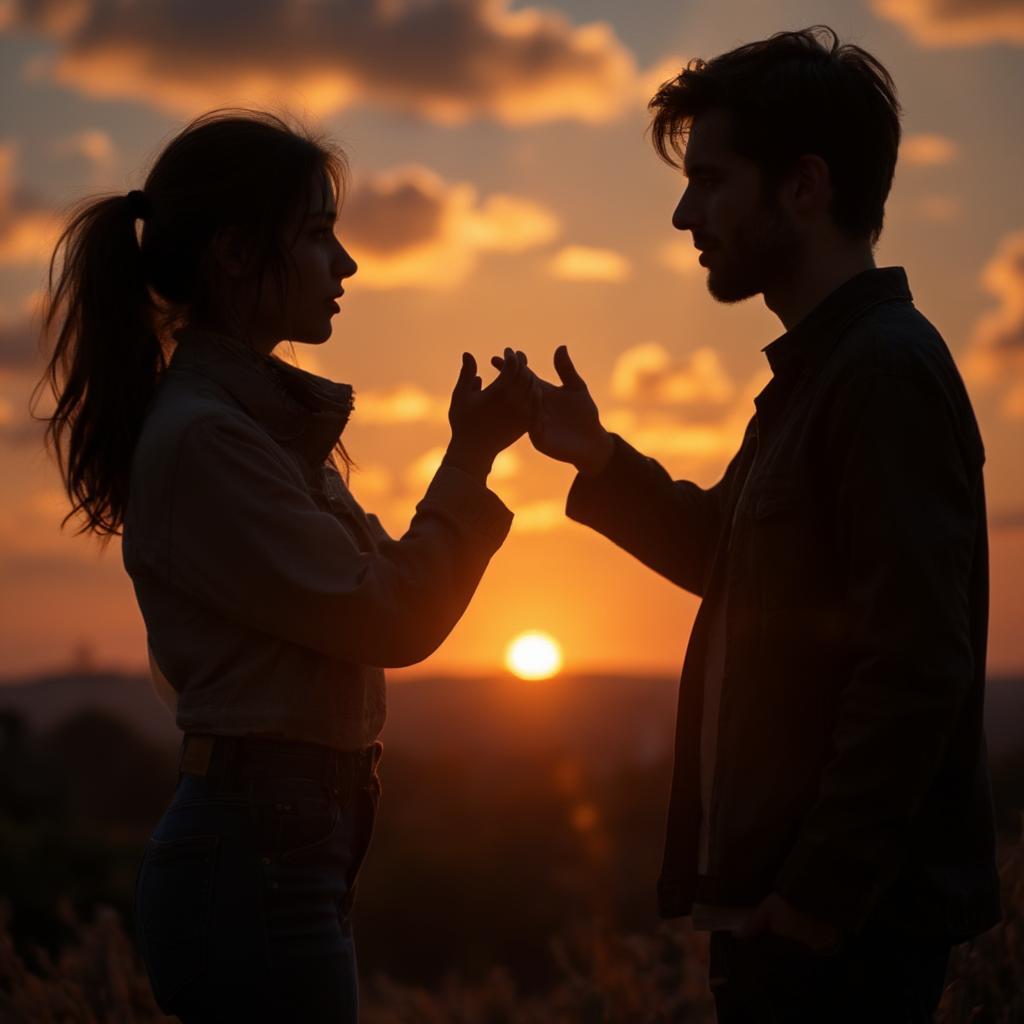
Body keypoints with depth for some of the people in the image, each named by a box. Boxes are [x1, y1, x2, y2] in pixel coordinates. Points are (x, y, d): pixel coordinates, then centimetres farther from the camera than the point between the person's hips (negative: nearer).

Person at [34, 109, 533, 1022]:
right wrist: (469, 458, -6)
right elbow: (389, 620, -15)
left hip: (286, 850, 10)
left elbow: (365, 599, 13)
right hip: (254, 855, -10)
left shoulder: (266, 414, 14)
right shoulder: (200, 435, -16)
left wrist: (473, 452, 5)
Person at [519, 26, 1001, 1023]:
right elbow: (734, 561, 24)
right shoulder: (819, 367, 13)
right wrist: (599, 459, 13)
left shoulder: (886, 371, -17)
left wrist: (812, 903, -20)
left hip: (841, 925, -9)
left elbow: (915, 671, -22)